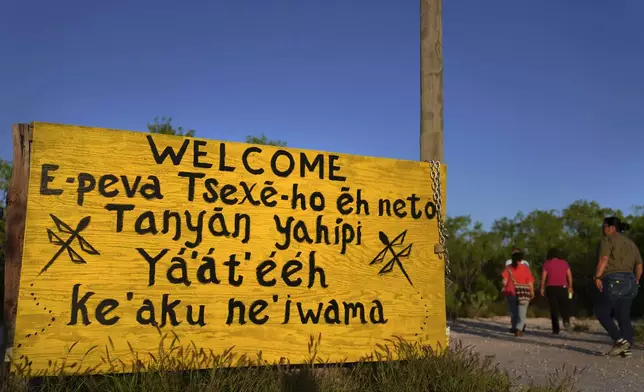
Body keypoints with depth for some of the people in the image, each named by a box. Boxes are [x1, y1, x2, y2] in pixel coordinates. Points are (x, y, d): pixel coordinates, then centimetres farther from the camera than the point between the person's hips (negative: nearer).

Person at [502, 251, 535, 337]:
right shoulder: (525, 268, -1)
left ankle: (515, 328, 26)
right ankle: (519, 329, -14)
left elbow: (504, 280, -8)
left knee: (513, 312, 17)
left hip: (511, 292, 2)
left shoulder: (508, 268, 1)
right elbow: (530, 282, -3)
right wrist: (532, 292, 7)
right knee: (522, 313, 2)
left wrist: (504, 288, 6)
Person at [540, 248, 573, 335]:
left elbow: (543, 276, -4)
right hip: (563, 287, 1)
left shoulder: (547, 264, 2)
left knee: (554, 309, 3)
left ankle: (556, 329, 1)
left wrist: (542, 288, 2)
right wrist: (570, 287, 15)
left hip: (551, 288, -1)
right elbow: (569, 275, 6)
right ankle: (566, 321, -21)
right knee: (564, 306, 8)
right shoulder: (564, 263, 9)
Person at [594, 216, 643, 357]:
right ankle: (626, 348, 0)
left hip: (614, 281, -8)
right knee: (623, 316, 8)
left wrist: (597, 277, -18)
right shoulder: (630, 243, 20)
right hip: (629, 282, 8)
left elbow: (603, 259, -16)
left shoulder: (607, 240, -3)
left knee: (601, 312, 2)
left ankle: (620, 340, -11)